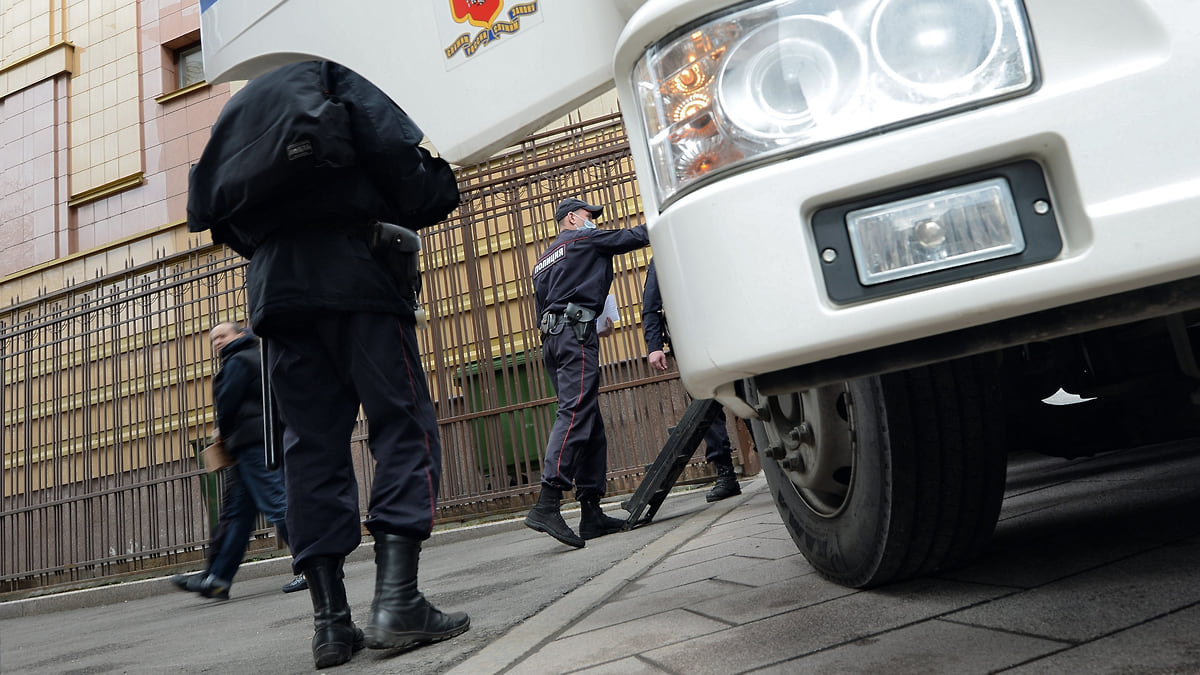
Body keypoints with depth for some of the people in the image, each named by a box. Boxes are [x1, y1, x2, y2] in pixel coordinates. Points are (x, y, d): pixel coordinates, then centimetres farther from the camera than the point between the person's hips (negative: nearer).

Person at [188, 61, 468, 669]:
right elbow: (390, 145, -4)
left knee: (312, 444, 2)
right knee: (404, 425, -7)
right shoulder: (331, 77, 13)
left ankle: (330, 620, -2)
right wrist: (436, 192, 11)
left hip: (273, 287, 6)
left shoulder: (235, 110, 30)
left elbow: (212, 211, 23)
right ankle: (396, 600, -18)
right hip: (350, 271, -5)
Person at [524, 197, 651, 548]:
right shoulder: (583, 239, 7)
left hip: (552, 338, 9)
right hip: (576, 332, -9)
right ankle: (547, 505, -31)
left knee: (591, 426, 6)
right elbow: (635, 237, 9)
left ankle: (592, 513, 4)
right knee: (576, 414, -19)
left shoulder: (543, 261, 29)